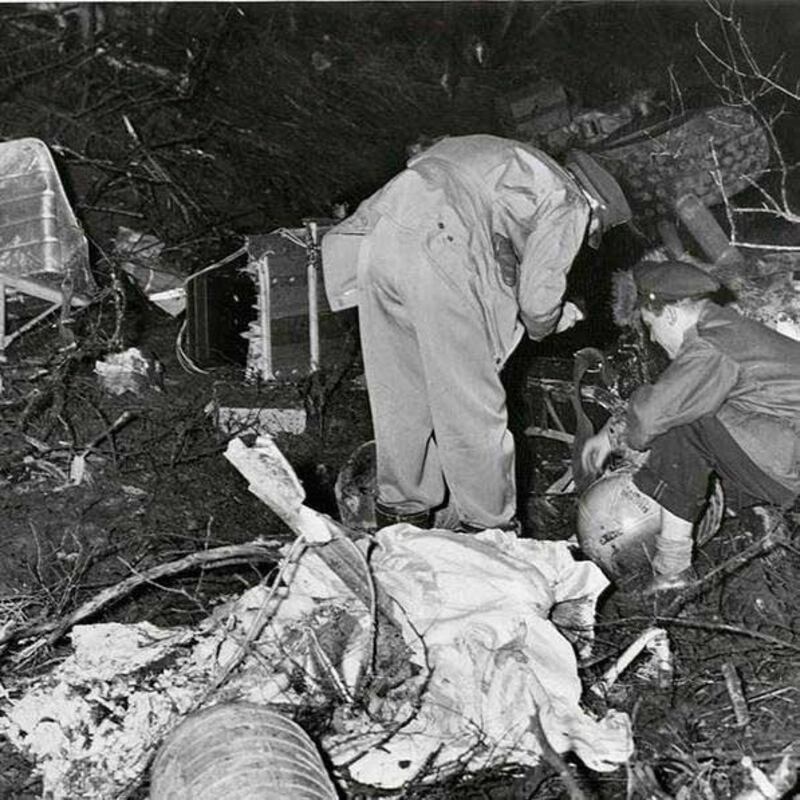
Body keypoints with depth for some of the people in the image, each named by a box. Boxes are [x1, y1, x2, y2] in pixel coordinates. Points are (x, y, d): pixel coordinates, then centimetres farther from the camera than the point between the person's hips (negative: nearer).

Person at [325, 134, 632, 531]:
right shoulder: (568, 204, 10)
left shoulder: (513, 162, 34)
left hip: (378, 236, 8)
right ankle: (487, 525, 18)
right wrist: (548, 322, 26)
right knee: (472, 407, 6)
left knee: (399, 391, 18)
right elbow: (537, 299, 2)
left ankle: (401, 507, 31)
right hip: (437, 256, -8)